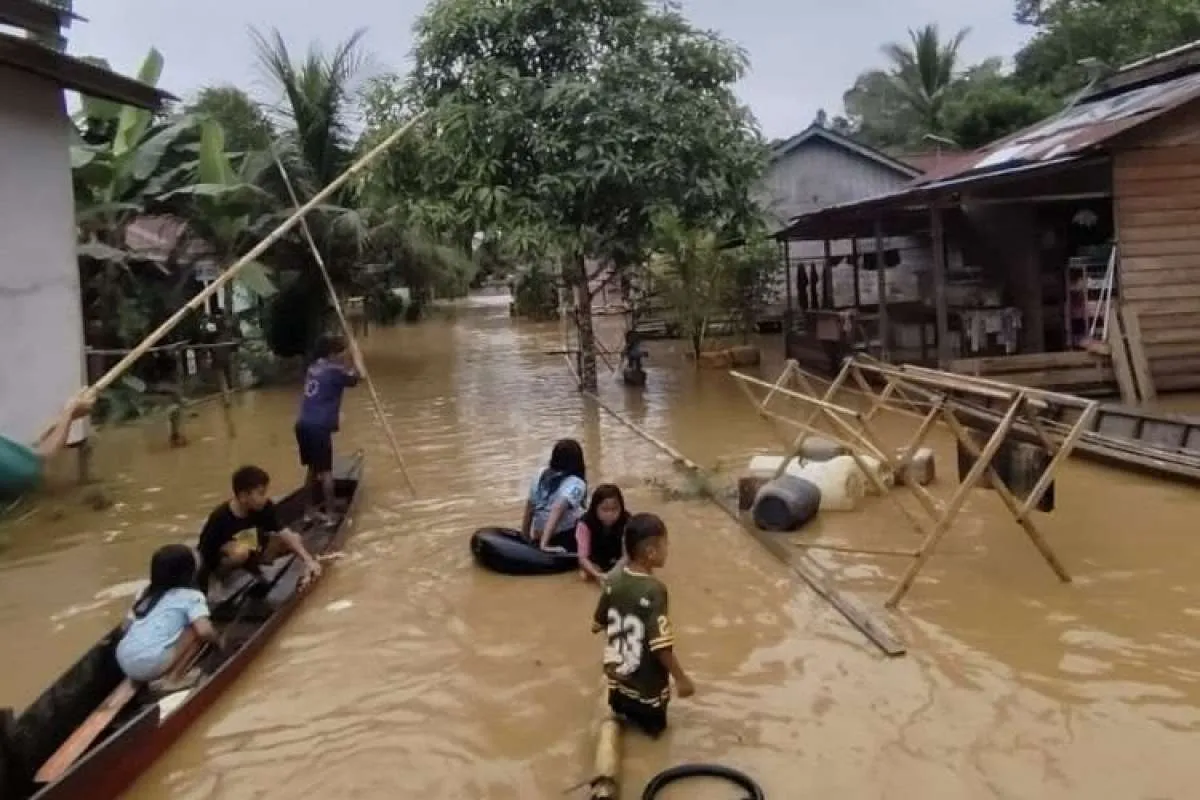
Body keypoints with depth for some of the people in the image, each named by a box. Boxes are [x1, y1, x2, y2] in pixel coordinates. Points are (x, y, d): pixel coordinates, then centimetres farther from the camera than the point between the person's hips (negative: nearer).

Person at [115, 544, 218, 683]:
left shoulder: (145, 593, 21)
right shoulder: (191, 596, 2)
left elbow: (125, 628, 21)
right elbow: (204, 631, -12)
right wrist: (215, 639, 9)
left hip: (125, 664, 8)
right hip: (153, 665, -8)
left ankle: (138, 682, 15)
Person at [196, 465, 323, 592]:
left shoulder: (264, 507, -15)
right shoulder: (220, 517, -28)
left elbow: (285, 534, -18)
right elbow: (205, 553, -20)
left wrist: (308, 560, -28)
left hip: (250, 552, 6)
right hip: (215, 562, -6)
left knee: (295, 539, -9)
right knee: (241, 551, -40)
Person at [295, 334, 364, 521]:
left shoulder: (314, 367, 16)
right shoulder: (334, 370, -8)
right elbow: (358, 376, -16)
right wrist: (356, 354, -3)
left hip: (303, 424, 8)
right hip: (319, 427, -8)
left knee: (313, 468, 20)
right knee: (326, 471, 1)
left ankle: (313, 507, 29)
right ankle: (329, 512, 6)